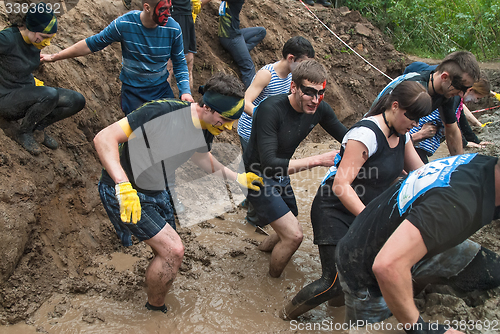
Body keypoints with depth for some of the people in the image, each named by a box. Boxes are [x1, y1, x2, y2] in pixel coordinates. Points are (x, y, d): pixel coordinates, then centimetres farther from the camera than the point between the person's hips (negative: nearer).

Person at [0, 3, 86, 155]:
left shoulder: (35, 40, -3)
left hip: (27, 95, 8)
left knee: (77, 101, -8)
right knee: (50, 94, -36)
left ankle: (38, 126, 7)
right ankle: (24, 133, -10)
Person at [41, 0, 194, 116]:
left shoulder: (173, 29, -13)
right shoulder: (124, 24, -18)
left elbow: (179, 63, 1)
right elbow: (92, 44, -7)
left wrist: (185, 91, -14)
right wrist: (54, 57, -3)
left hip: (161, 88, 2)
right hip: (132, 89, -2)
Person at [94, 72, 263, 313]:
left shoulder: (205, 131, -5)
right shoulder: (163, 111, -30)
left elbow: (202, 157, 20)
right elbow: (104, 138, -32)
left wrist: (237, 178, 14)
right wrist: (124, 185, -41)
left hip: (157, 194, 8)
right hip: (122, 191, -7)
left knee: (167, 256, 14)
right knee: (173, 250, -13)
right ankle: (154, 307, 12)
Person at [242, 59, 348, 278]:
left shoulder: (320, 109, -11)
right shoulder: (271, 109, -32)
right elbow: (269, 164, -38)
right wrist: (318, 160, -40)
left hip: (281, 176, 7)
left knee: (289, 231, 23)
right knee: (294, 235, -16)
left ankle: (266, 246, 58)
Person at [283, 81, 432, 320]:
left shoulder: (401, 135, 4)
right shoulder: (366, 134, -24)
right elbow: (341, 185, -29)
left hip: (365, 211, 9)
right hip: (334, 212, -9)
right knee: (336, 281, -15)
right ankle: (289, 314, 11)